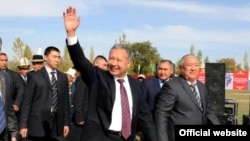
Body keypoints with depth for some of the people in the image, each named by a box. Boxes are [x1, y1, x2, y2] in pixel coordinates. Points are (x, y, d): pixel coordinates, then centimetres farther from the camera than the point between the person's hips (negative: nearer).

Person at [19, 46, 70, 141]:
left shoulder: (63, 77, 12)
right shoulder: (34, 76, -2)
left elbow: (65, 101, 12)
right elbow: (27, 101, -3)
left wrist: (66, 122, 9)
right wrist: (23, 124, -7)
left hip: (57, 123, 4)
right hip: (38, 123, -3)